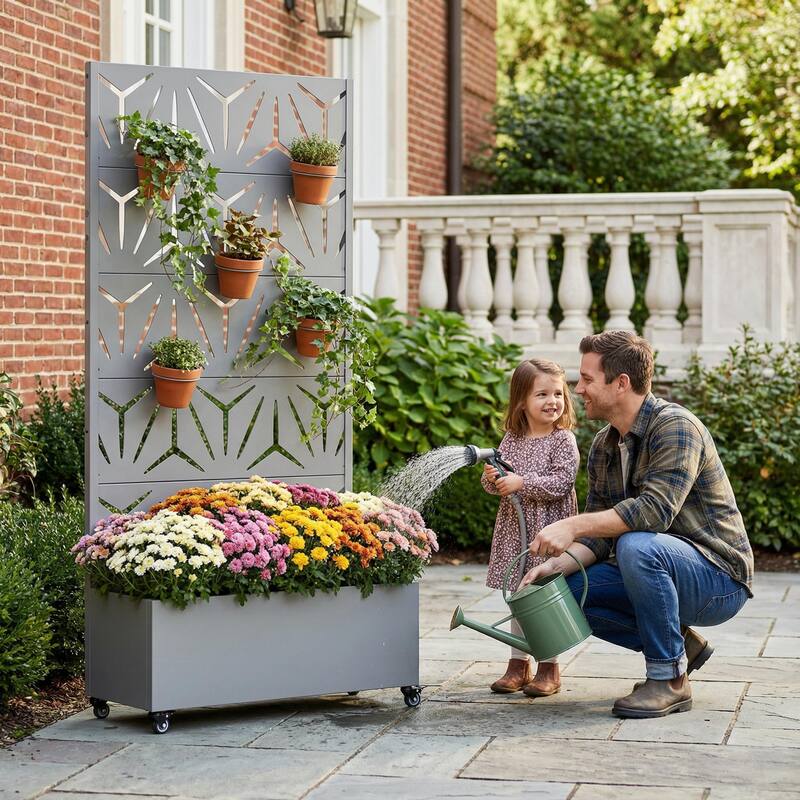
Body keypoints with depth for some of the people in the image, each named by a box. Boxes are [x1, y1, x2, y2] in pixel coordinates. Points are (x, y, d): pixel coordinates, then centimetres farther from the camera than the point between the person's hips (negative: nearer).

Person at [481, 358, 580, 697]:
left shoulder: (564, 440, -8)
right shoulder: (512, 439, 8)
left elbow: (561, 482, -18)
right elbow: (496, 485, 13)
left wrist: (520, 483, -21)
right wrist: (491, 478, -10)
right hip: (515, 529, 5)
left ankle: (549, 668, 9)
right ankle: (518, 664, 22)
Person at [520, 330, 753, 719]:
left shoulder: (674, 426, -18)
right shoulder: (604, 446, 8)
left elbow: (657, 509, -32)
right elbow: (599, 537, 7)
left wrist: (573, 526, -33)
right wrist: (558, 564, -13)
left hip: (718, 578, -8)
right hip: (657, 571, 8)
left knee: (636, 545, -35)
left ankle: (670, 678, -19)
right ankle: (679, 643, 6)